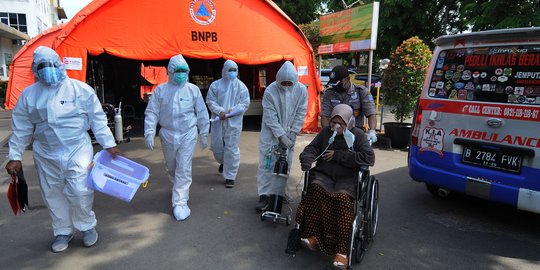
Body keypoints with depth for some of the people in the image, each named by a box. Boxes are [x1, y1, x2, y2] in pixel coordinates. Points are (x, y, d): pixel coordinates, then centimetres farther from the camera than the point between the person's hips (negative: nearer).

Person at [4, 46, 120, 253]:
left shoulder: (80, 89, -5)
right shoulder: (28, 94, 5)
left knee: (79, 191, -9)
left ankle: (87, 226, 17)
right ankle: (63, 232, 31)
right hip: (46, 156, 4)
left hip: (77, 151, -3)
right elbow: (21, 128, 10)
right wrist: (15, 156, 7)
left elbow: (98, 119, -3)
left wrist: (108, 144, -6)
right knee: (53, 195, 12)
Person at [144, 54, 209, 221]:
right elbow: (151, 113, -2)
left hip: (188, 135, -2)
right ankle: (179, 187, 47)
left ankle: (180, 203, -1)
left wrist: (204, 134, 4)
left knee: (183, 169, -6)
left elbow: (202, 113, 4)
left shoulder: (193, 89, -2)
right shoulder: (160, 90, -1)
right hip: (168, 134, 2)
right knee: (171, 167, 19)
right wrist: (149, 133, -12)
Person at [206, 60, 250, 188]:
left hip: (234, 122, -1)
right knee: (216, 146, 10)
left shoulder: (241, 86, 2)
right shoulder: (215, 85, 4)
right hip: (218, 121, 2)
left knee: (232, 149, -2)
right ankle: (223, 162, 45)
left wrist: (232, 111, -15)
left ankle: (230, 177, 9)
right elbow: (210, 101, 0)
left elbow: (245, 104, -1)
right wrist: (220, 111, -17)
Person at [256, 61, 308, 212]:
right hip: (271, 133, -2)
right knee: (266, 164, -3)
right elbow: (270, 117, -17)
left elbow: (300, 114, -5)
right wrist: (281, 136, -20)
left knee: (284, 164, 9)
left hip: (289, 133, 3)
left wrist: (292, 133, -10)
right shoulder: (270, 91, -17)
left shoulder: (301, 90, -10)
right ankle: (264, 195, 4)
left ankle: (279, 193, 24)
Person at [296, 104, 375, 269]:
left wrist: (338, 155, -9)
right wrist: (307, 159, -14)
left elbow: (369, 158, -6)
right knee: (316, 187, -33)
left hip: (347, 178, -2)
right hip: (324, 175, 3)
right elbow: (312, 148, 12)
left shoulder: (358, 135, 6)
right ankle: (312, 236, -32)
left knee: (343, 197, -35)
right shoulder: (326, 132, 16)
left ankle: (341, 250, -32)